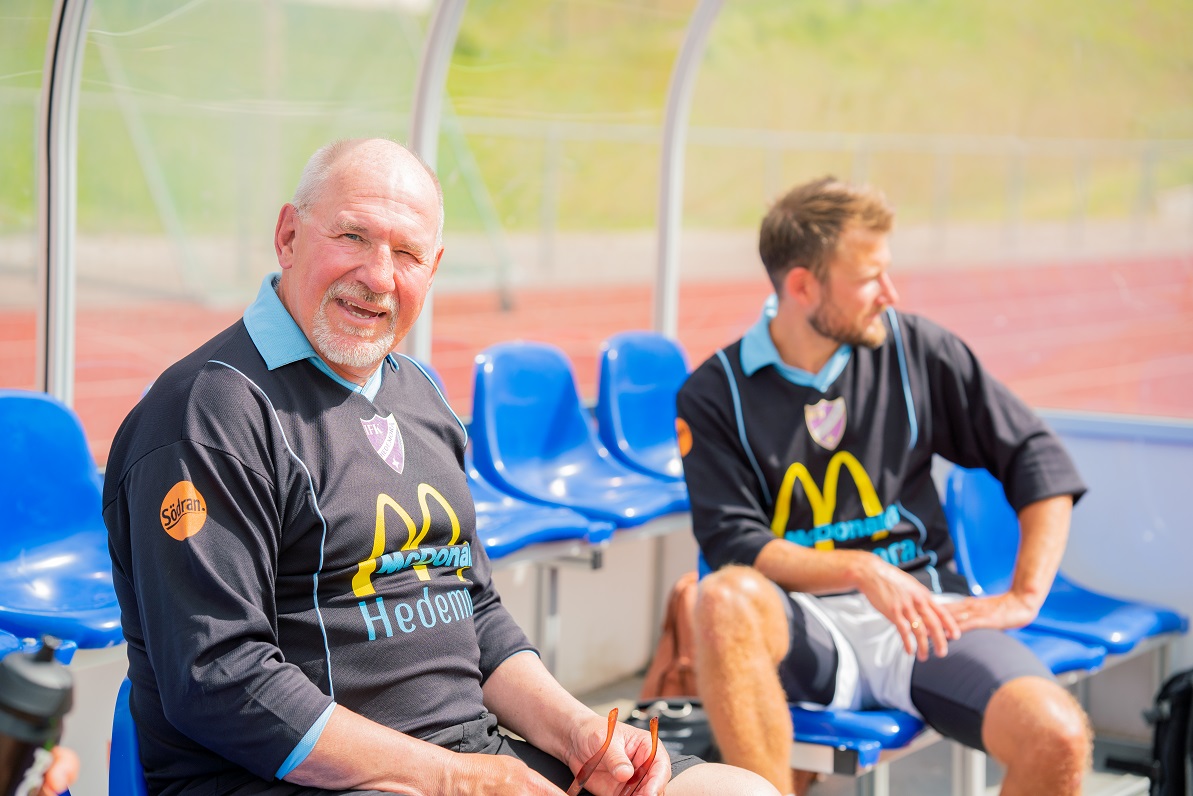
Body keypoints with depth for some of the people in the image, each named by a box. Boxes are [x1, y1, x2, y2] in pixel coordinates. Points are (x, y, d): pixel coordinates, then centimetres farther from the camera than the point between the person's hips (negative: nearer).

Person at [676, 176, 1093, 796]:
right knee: (725, 598, -38)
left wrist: (1024, 597, 0)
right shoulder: (714, 395, 0)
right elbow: (734, 547, -8)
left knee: (1058, 739, -24)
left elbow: (1038, 460, 9)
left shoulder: (914, 349, 5)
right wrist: (862, 570, -22)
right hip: (804, 625, -2)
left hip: (923, 609, 2)